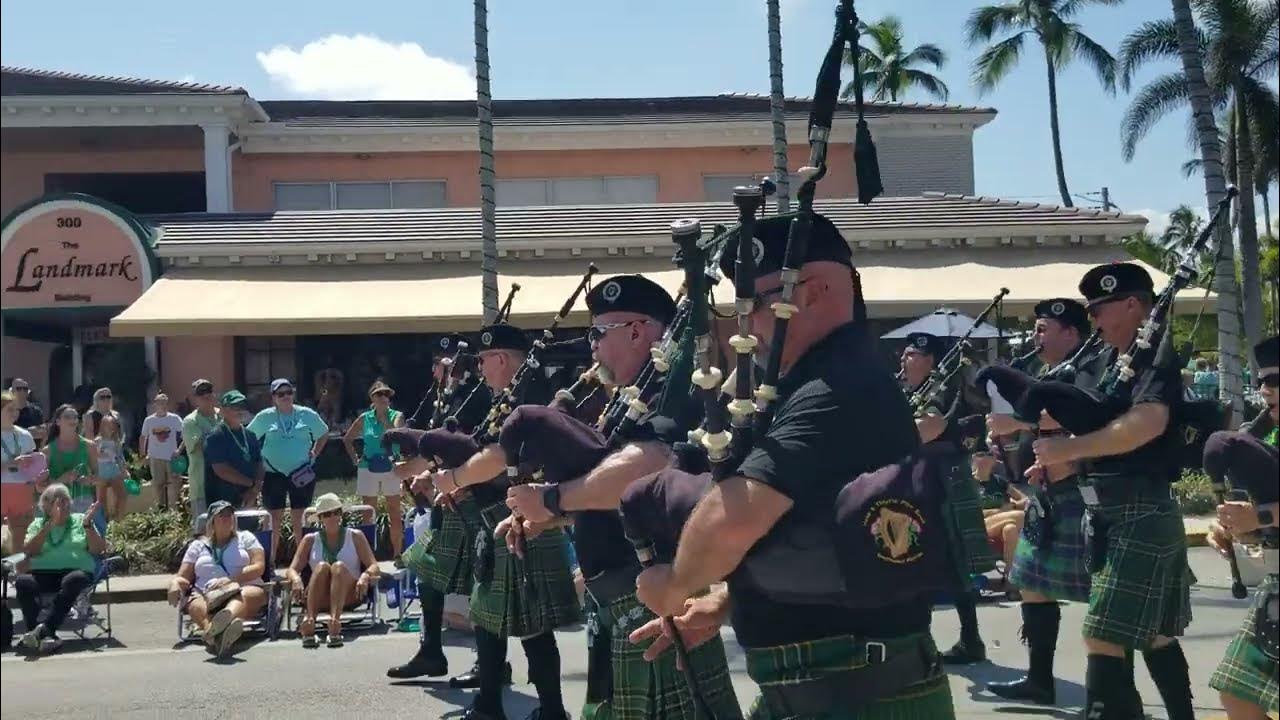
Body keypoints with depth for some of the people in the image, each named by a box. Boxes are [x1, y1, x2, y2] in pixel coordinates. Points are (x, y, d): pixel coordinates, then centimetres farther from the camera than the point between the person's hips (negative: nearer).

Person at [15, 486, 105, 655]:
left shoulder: (80, 520, 18)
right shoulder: (38, 524, 20)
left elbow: (98, 550, 8)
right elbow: (29, 551, 0)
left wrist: (88, 524, -5)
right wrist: (50, 524, -8)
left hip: (77, 571, -1)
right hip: (43, 573, 1)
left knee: (73, 580, -36)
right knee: (22, 582, -30)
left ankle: (43, 629, -39)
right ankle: (46, 636, -39)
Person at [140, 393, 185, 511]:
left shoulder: (175, 419, -4)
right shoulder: (149, 420, 2)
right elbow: (143, 438, 11)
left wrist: (180, 449, -14)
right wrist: (143, 455, 7)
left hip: (171, 457, -2)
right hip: (155, 457, 2)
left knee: (173, 483, -2)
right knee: (157, 483, 9)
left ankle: (173, 508, 4)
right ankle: (161, 507, 23)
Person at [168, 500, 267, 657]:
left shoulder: (245, 537, 21)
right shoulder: (198, 545, 26)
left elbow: (259, 567, 6)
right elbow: (183, 577, 19)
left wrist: (231, 580, -10)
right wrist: (174, 584, -7)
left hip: (245, 588, -1)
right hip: (206, 595, 1)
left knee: (243, 597, -39)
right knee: (197, 605, -36)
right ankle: (216, 633, -72)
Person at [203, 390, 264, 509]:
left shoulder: (250, 436, 13)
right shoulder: (215, 437, -7)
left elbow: (260, 465, 10)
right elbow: (221, 470, -16)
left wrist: (254, 490, -8)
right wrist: (252, 483, -11)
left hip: (247, 501, 7)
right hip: (222, 503, -7)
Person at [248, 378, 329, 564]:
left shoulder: (307, 415, 3)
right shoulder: (264, 417, 0)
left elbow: (324, 434, 16)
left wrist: (314, 453, 5)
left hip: (301, 474, 1)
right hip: (274, 474, -1)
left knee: (298, 518, 7)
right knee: (275, 518, 2)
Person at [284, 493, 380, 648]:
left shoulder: (355, 536, 15)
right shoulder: (310, 540, 17)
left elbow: (374, 566, 6)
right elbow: (292, 569, 7)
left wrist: (365, 576, -18)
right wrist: (296, 579, -18)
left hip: (348, 595, 0)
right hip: (319, 599, 1)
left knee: (339, 566, -30)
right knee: (322, 566, -28)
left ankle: (335, 620, -53)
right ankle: (309, 620, -48)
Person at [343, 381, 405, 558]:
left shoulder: (396, 416, 0)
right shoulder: (365, 418, 5)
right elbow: (347, 439, 17)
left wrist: (384, 416, -16)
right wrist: (354, 457, 7)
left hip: (391, 468, -2)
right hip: (368, 469, 2)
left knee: (395, 513, 1)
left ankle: (397, 553, 6)